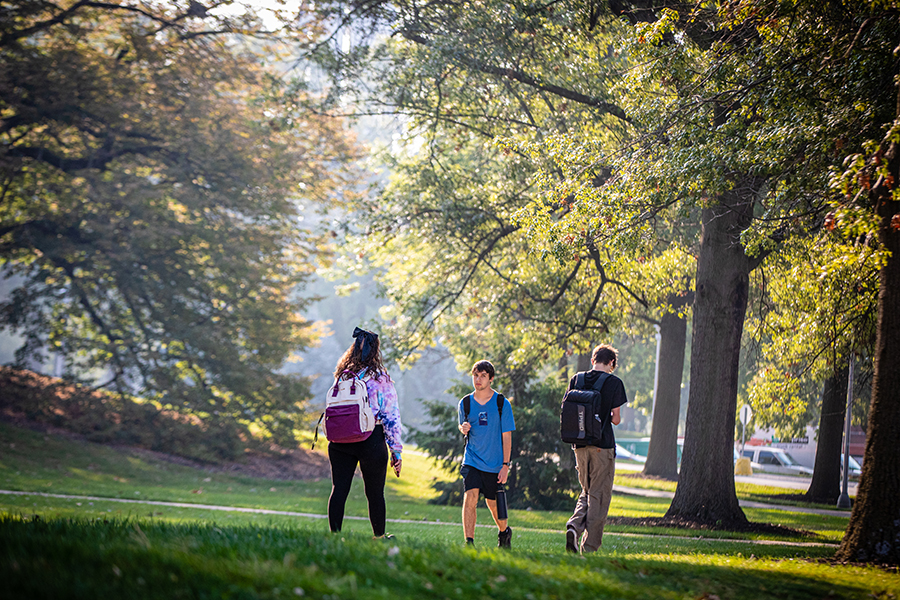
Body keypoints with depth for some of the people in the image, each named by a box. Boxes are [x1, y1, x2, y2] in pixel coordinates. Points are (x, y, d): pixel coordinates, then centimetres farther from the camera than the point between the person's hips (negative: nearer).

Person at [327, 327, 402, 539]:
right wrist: (396, 450, -2)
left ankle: (335, 536, -3)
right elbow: (391, 417, -5)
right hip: (371, 441, -3)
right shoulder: (380, 378, -4)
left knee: (339, 488, 3)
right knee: (375, 492, 8)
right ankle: (379, 537, 18)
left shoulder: (342, 376, 7)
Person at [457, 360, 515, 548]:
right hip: (472, 461, 1)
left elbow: (506, 436, -2)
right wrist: (463, 428, -7)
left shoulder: (502, 403, -4)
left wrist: (505, 465, -7)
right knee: (470, 497, -18)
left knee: (493, 503, 11)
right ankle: (469, 543, -18)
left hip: (494, 464, -1)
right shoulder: (465, 403, 3)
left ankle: (504, 532, 40)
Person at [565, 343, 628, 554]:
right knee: (599, 495, 3)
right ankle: (589, 547, 2)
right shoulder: (613, 382, -6)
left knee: (587, 491, 19)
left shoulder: (576, 380, 7)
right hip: (603, 445, -4)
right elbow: (616, 418, -6)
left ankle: (574, 526, -6)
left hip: (580, 444, 4)